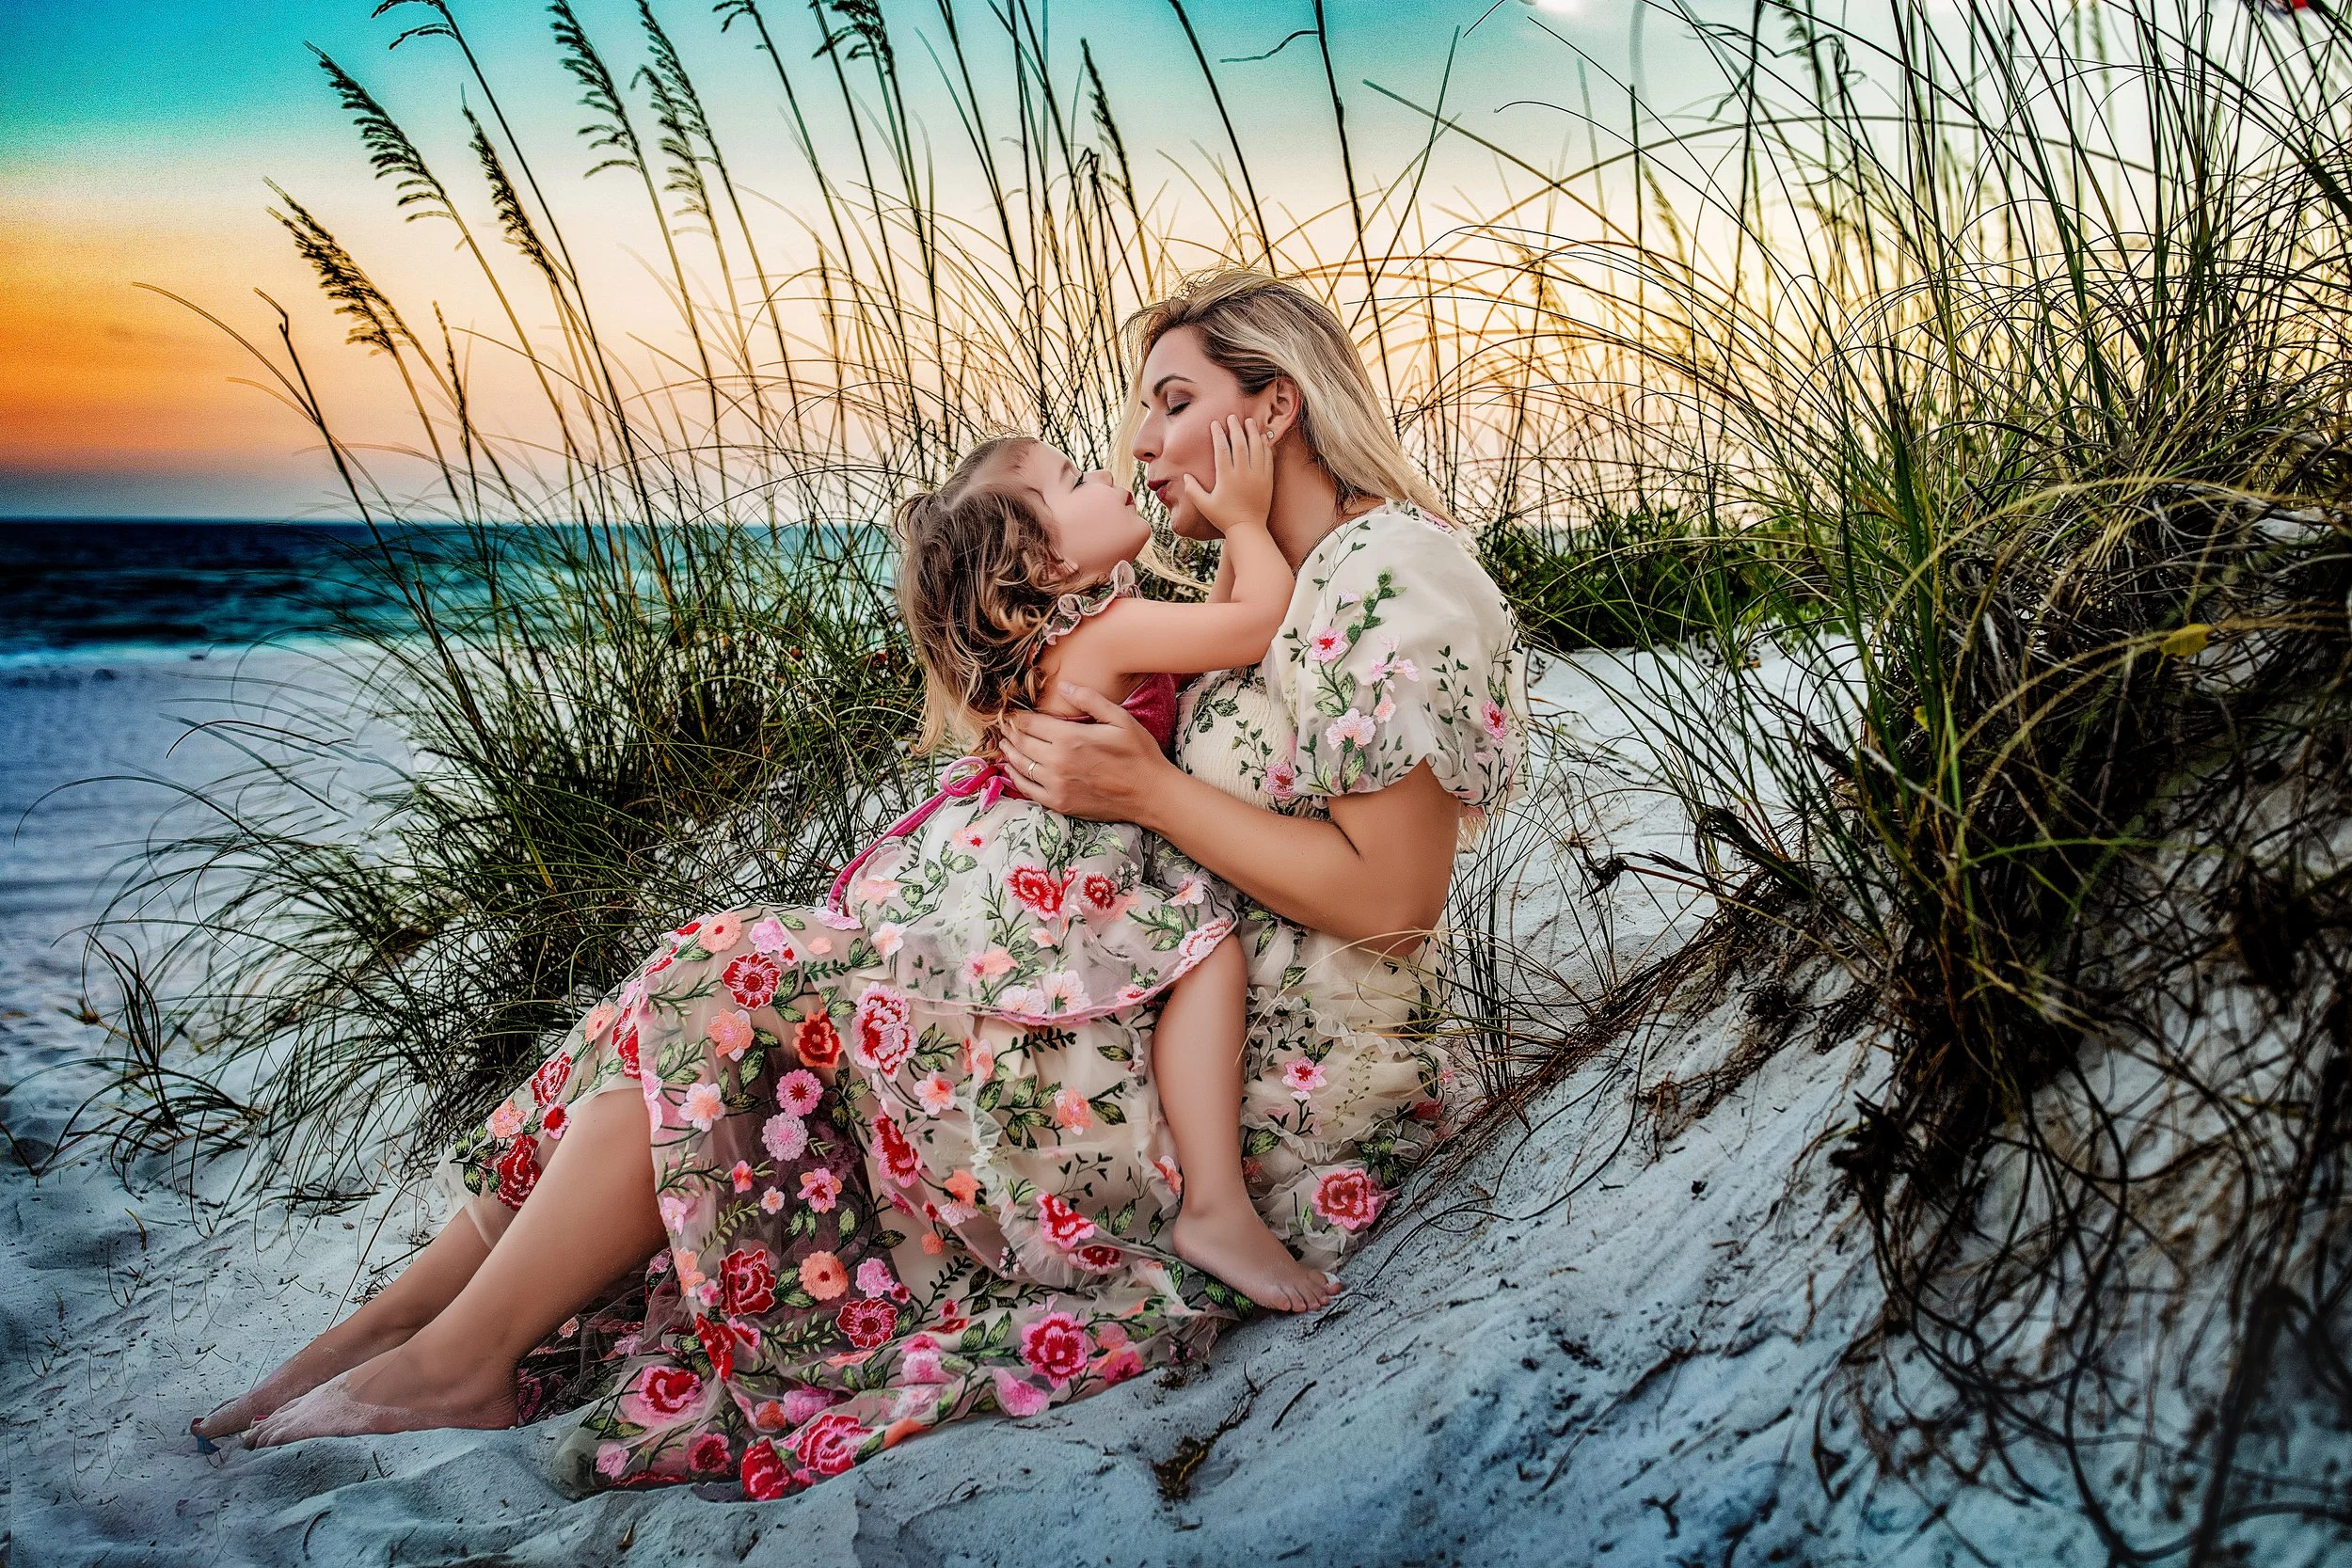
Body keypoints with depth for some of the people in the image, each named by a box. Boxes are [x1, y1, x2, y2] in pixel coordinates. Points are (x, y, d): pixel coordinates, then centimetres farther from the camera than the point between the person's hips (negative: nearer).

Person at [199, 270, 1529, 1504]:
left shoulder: (1392, 571, -15)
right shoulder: (1283, 583, 17)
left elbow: (1392, 903, -21)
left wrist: (1147, 791, -19)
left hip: (1282, 1085, -9)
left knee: (741, 998, -13)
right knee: (754, 969, -1)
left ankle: (457, 1359, 1)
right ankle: (408, 1317, 5)